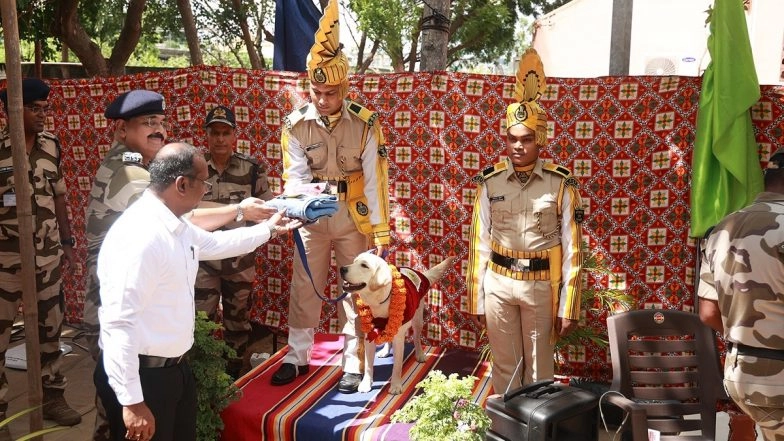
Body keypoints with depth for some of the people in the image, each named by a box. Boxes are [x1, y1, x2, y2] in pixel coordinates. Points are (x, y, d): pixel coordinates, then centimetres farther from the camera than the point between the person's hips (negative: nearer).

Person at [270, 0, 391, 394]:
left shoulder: (364, 124, -11)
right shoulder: (295, 124, -9)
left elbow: (375, 181, -10)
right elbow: (295, 176, -12)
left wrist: (381, 232, -10)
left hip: (353, 218, -1)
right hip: (313, 219, 2)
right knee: (304, 288, 10)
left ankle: (352, 363, 20)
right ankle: (297, 356, 26)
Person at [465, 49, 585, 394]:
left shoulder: (561, 184, -5)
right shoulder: (490, 181, -1)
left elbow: (571, 249, -4)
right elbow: (480, 243, 3)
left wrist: (569, 307, -5)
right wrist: (477, 299, 3)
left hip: (541, 285, -1)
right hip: (499, 283, 1)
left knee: (540, 370, 12)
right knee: (505, 368, 13)